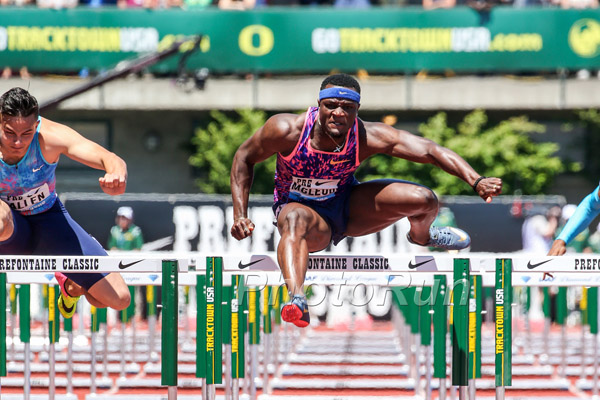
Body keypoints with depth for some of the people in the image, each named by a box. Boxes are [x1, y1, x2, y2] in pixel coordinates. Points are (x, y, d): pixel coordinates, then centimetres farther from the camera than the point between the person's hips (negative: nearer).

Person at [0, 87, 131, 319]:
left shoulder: (51, 137, -26)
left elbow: (112, 161, -34)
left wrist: (116, 175, -58)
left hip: (48, 217, 3)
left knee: (118, 298, -5)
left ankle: (71, 286, 29)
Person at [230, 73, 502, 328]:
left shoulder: (368, 136, -22)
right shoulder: (287, 130, -24)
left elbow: (430, 151, -27)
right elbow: (244, 158, -8)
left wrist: (476, 181, -39)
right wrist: (240, 216, -16)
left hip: (346, 204, 3)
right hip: (298, 205, -3)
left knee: (425, 201, -11)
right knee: (296, 220, -42)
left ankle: (421, 236, 28)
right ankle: (296, 299, -65)